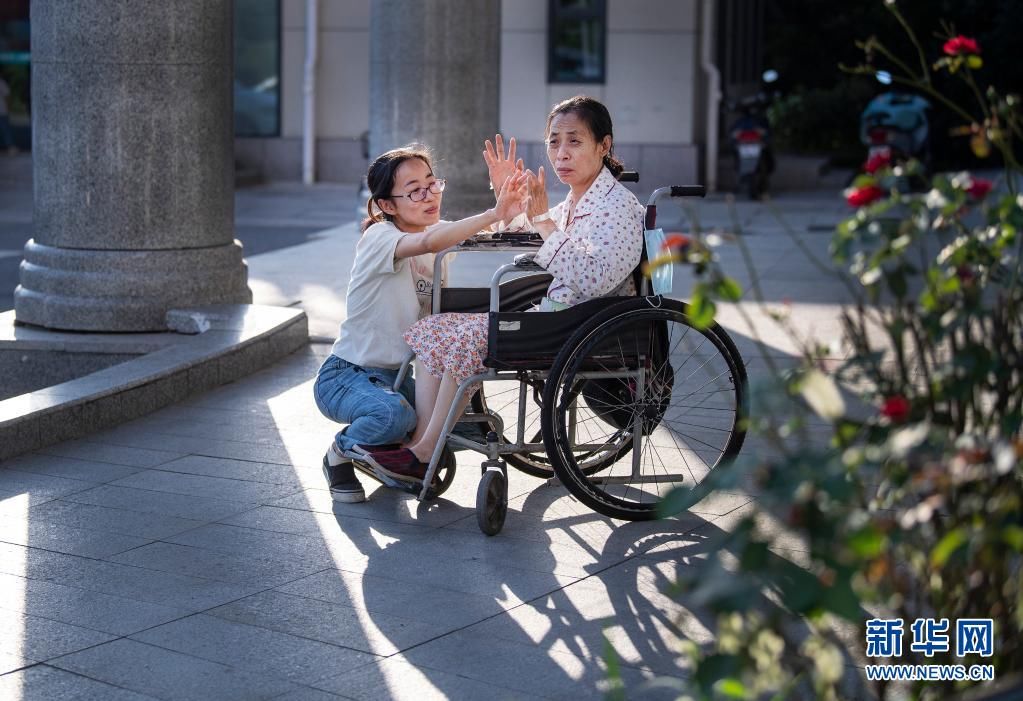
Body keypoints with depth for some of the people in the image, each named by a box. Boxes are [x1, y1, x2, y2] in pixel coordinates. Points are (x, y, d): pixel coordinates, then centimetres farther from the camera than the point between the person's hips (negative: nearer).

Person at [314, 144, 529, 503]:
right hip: (346, 376, -7)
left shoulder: (440, 233, 4)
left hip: (398, 376, 7)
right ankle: (340, 454, -2)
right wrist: (495, 214, -52)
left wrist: (508, 202, -32)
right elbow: (429, 242, -42)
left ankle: (384, 454, 13)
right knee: (393, 414, -37)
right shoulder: (379, 238, -21)